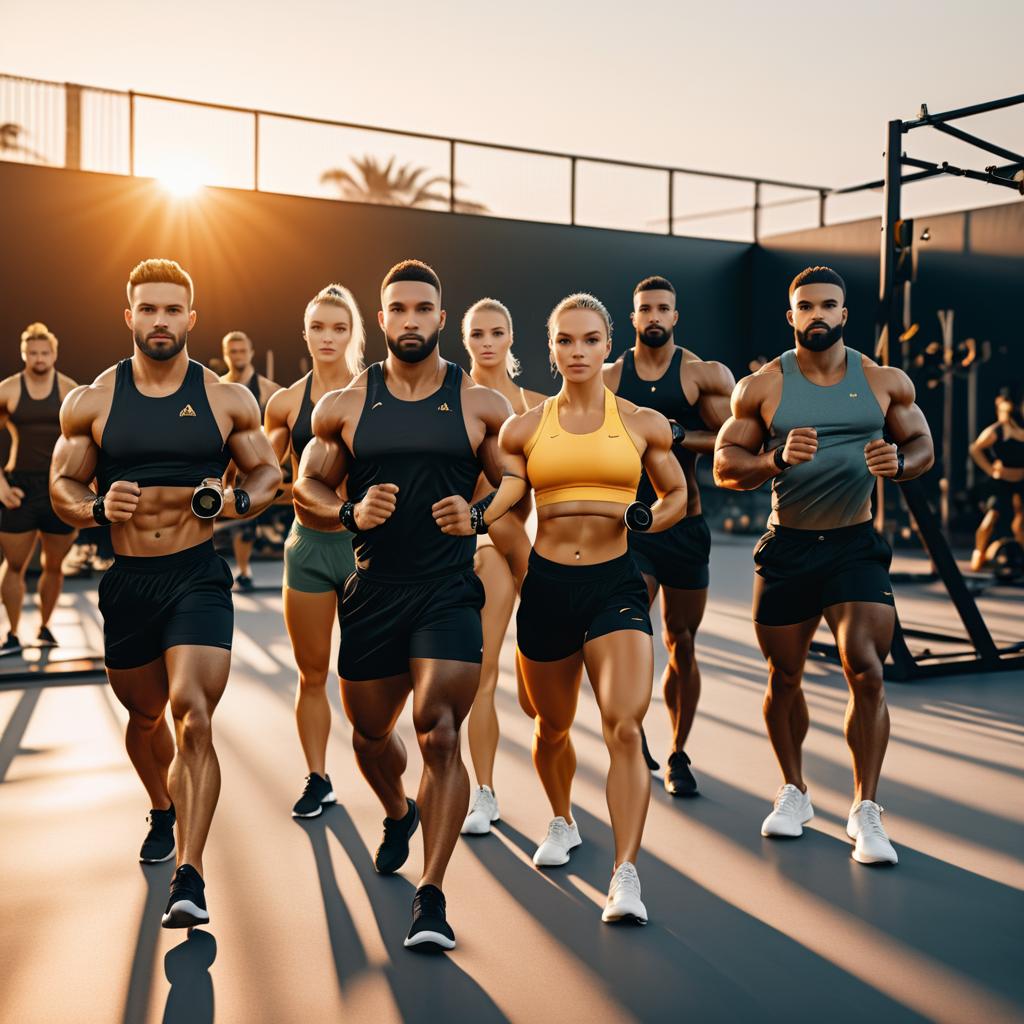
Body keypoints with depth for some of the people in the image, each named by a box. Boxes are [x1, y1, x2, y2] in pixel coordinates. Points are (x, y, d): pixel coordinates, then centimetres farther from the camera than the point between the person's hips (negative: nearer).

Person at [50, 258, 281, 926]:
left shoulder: (228, 400, 2)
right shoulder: (92, 402, 3)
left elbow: (269, 474, 10)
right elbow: (62, 485, 7)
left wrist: (236, 501, -12)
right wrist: (96, 508, -15)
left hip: (197, 576, -2)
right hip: (125, 580, 3)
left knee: (192, 715, -18)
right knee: (145, 714, 20)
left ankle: (190, 878, -16)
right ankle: (163, 811, 51)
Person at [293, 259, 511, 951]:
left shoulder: (481, 406, 2)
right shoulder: (345, 406, 5)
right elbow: (307, 492, 9)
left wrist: (478, 515, -13)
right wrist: (351, 512, -12)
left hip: (449, 592, -3)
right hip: (372, 591, 3)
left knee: (439, 735, -15)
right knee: (370, 735, 17)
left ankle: (432, 897, -7)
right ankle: (399, 813, 51)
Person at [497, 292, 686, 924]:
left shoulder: (644, 424, 4)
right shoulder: (524, 429, 5)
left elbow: (677, 495, 16)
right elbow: (500, 510, 11)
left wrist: (642, 518, -3)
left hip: (615, 584, -2)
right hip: (546, 585, 2)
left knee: (625, 725, -19)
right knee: (553, 727, 17)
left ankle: (626, 876, -15)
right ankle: (563, 823, 46)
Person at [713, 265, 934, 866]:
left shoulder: (885, 382, 1)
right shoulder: (762, 387, -2)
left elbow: (923, 447, 10)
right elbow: (725, 467, -2)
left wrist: (897, 464, -14)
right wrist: (778, 459, -22)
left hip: (856, 546, 0)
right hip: (787, 548, 1)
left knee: (866, 671, -12)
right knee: (784, 677, 10)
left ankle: (866, 811, 0)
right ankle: (794, 792, 31)